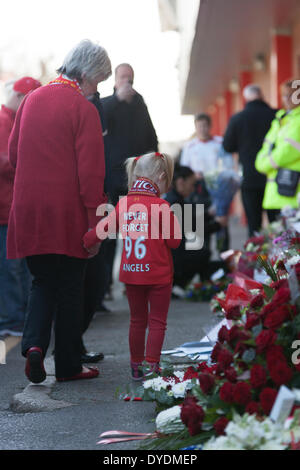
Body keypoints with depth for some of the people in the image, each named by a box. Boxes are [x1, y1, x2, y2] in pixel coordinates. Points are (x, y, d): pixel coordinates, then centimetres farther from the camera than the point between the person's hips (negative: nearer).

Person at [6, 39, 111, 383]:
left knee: (42, 283, 18)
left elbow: (13, 155, 15)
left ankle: (34, 343, -4)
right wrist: (95, 223, -10)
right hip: (68, 217, -5)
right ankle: (68, 366, 16)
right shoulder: (83, 109, -12)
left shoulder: (31, 100, 7)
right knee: (69, 290, 8)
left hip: (29, 213, 5)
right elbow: (90, 173, -15)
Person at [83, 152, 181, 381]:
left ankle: (136, 366, 22)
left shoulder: (123, 204, 0)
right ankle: (152, 366, 2)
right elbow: (174, 241, -8)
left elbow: (102, 229, 4)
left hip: (131, 273, 5)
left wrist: (83, 242, 17)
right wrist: (173, 222, 8)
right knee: (157, 321, 5)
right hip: (158, 274, -5)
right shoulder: (162, 207, -12)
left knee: (137, 320, 16)